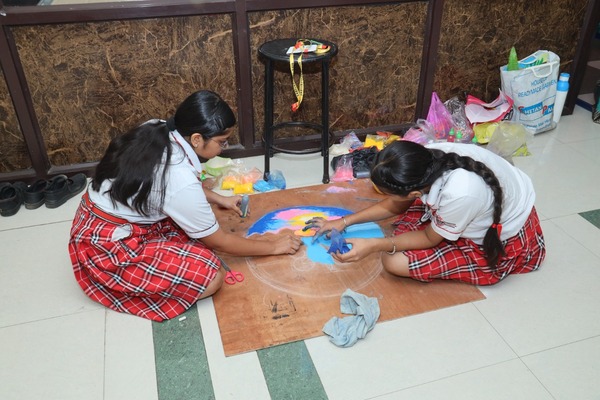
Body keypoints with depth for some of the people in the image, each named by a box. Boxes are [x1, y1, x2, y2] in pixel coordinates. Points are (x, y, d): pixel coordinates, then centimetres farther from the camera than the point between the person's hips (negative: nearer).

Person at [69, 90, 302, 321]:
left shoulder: (157, 130, -6)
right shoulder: (180, 179, -28)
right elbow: (218, 242, -14)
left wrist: (217, 199, 15)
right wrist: (274, 246, -3)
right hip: (107, 248, -8)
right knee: (211, 275, -16)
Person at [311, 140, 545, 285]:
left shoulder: (459, 194, -41)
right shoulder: (427, 158, -21)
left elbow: (431, 239, -18)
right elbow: (394, 206, -1)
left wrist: (373, 245, -22)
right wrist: (345, 221, -1)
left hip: (504, 242, -6)